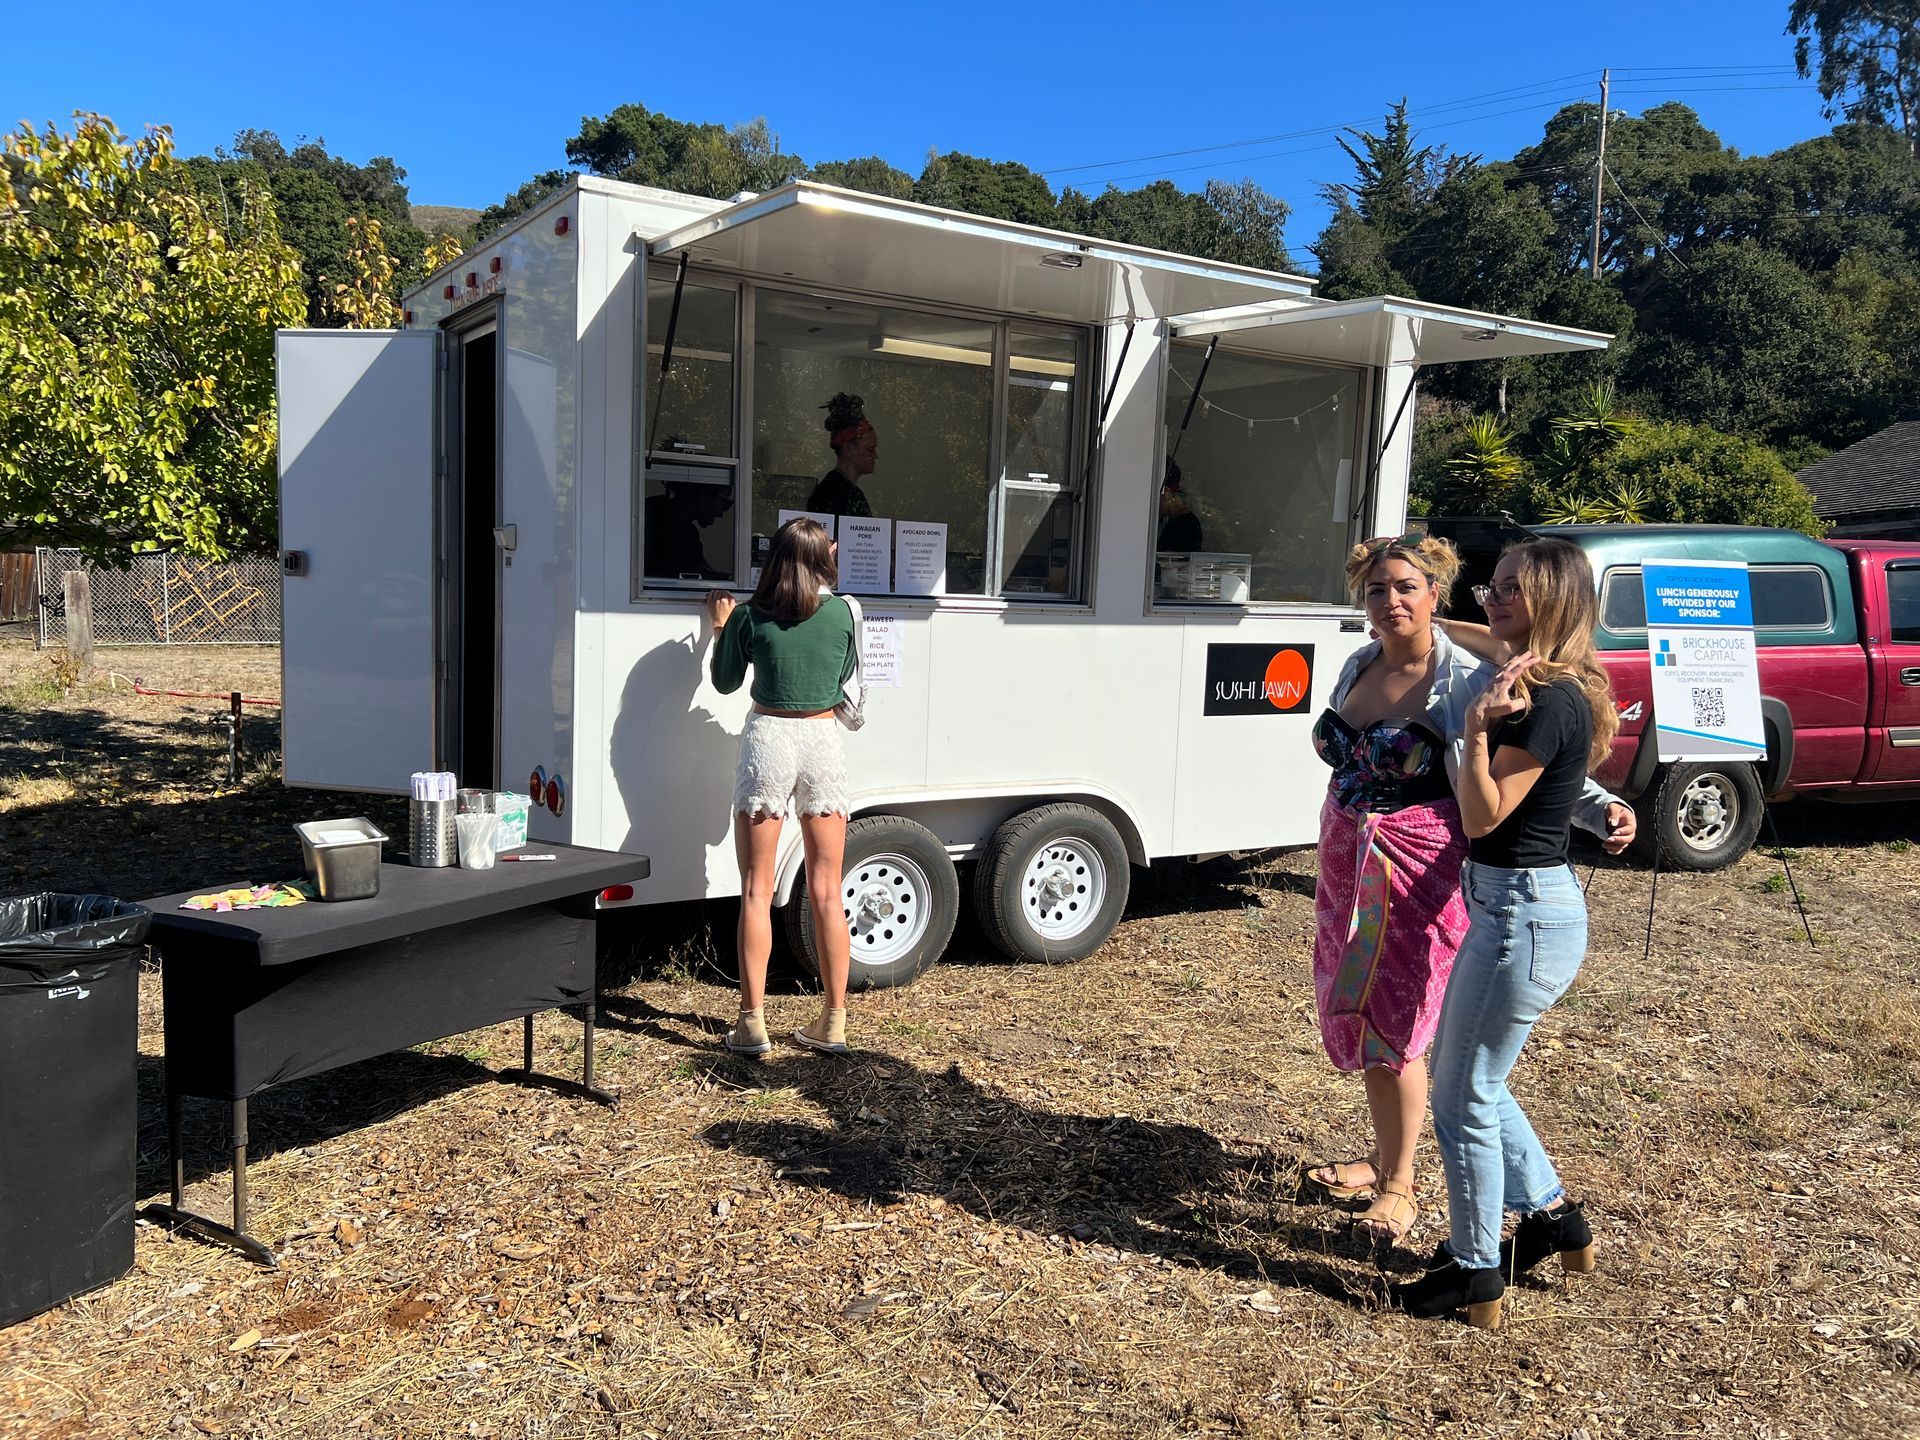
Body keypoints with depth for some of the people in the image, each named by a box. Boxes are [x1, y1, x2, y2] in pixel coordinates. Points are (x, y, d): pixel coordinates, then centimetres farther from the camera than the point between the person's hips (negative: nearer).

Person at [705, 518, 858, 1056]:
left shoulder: (750, 615, -2)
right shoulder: (840, 613, 1)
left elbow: (725, 682, 11)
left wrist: (721, 625, 24)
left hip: (769, 739, -2)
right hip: (824, 741, 2)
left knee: (757, 892, 3)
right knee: (826, 893, 8)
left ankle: (753, 1022, 4)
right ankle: (833, 1022, 13)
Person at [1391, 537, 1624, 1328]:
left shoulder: (1549, 701, -20)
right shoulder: (1541, 685, 8)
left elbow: (1483, 816, -22)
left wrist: (1477, 725, -25)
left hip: (1524, 914, -10)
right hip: (1512, 905, 10)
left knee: (1465, 1100, 3)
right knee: (1470, 1078, 23)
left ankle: (1475, 1275, 18)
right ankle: (1553, 1214, 37)